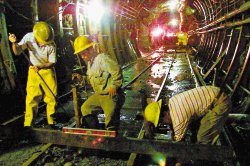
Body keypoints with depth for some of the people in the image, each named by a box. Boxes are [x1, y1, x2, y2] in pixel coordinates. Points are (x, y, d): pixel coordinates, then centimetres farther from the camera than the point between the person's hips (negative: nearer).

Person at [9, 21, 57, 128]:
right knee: (32, 97, -4)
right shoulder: (29, 37, -14)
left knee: (51, 96, 2)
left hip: (47, 70, 0)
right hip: (33, 71, 1)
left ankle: (51, 122, 20)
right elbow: (17, 52, -16)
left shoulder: (51, 44, -19)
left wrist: (40, 66, -27)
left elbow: (52, 62, -12)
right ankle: (28, 125, 7)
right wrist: (14, 43, -35)